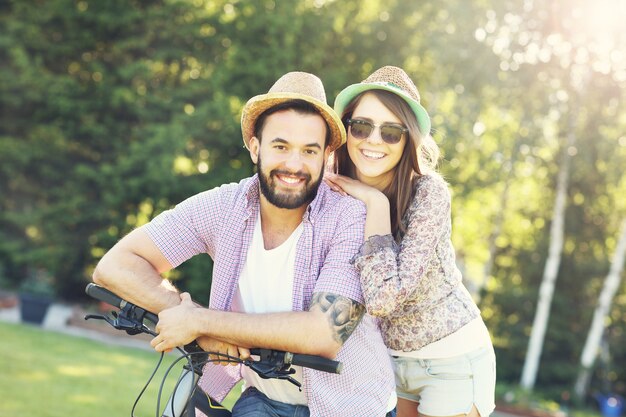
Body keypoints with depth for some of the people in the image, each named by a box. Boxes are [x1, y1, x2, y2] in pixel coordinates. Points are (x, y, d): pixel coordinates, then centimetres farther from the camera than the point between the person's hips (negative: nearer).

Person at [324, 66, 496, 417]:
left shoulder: (428, 191, -23)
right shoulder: (338, 192, -7)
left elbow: (385, 297, -33)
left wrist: (376, 204, -27)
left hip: (452, 359, -5)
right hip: (394, 359, 5)